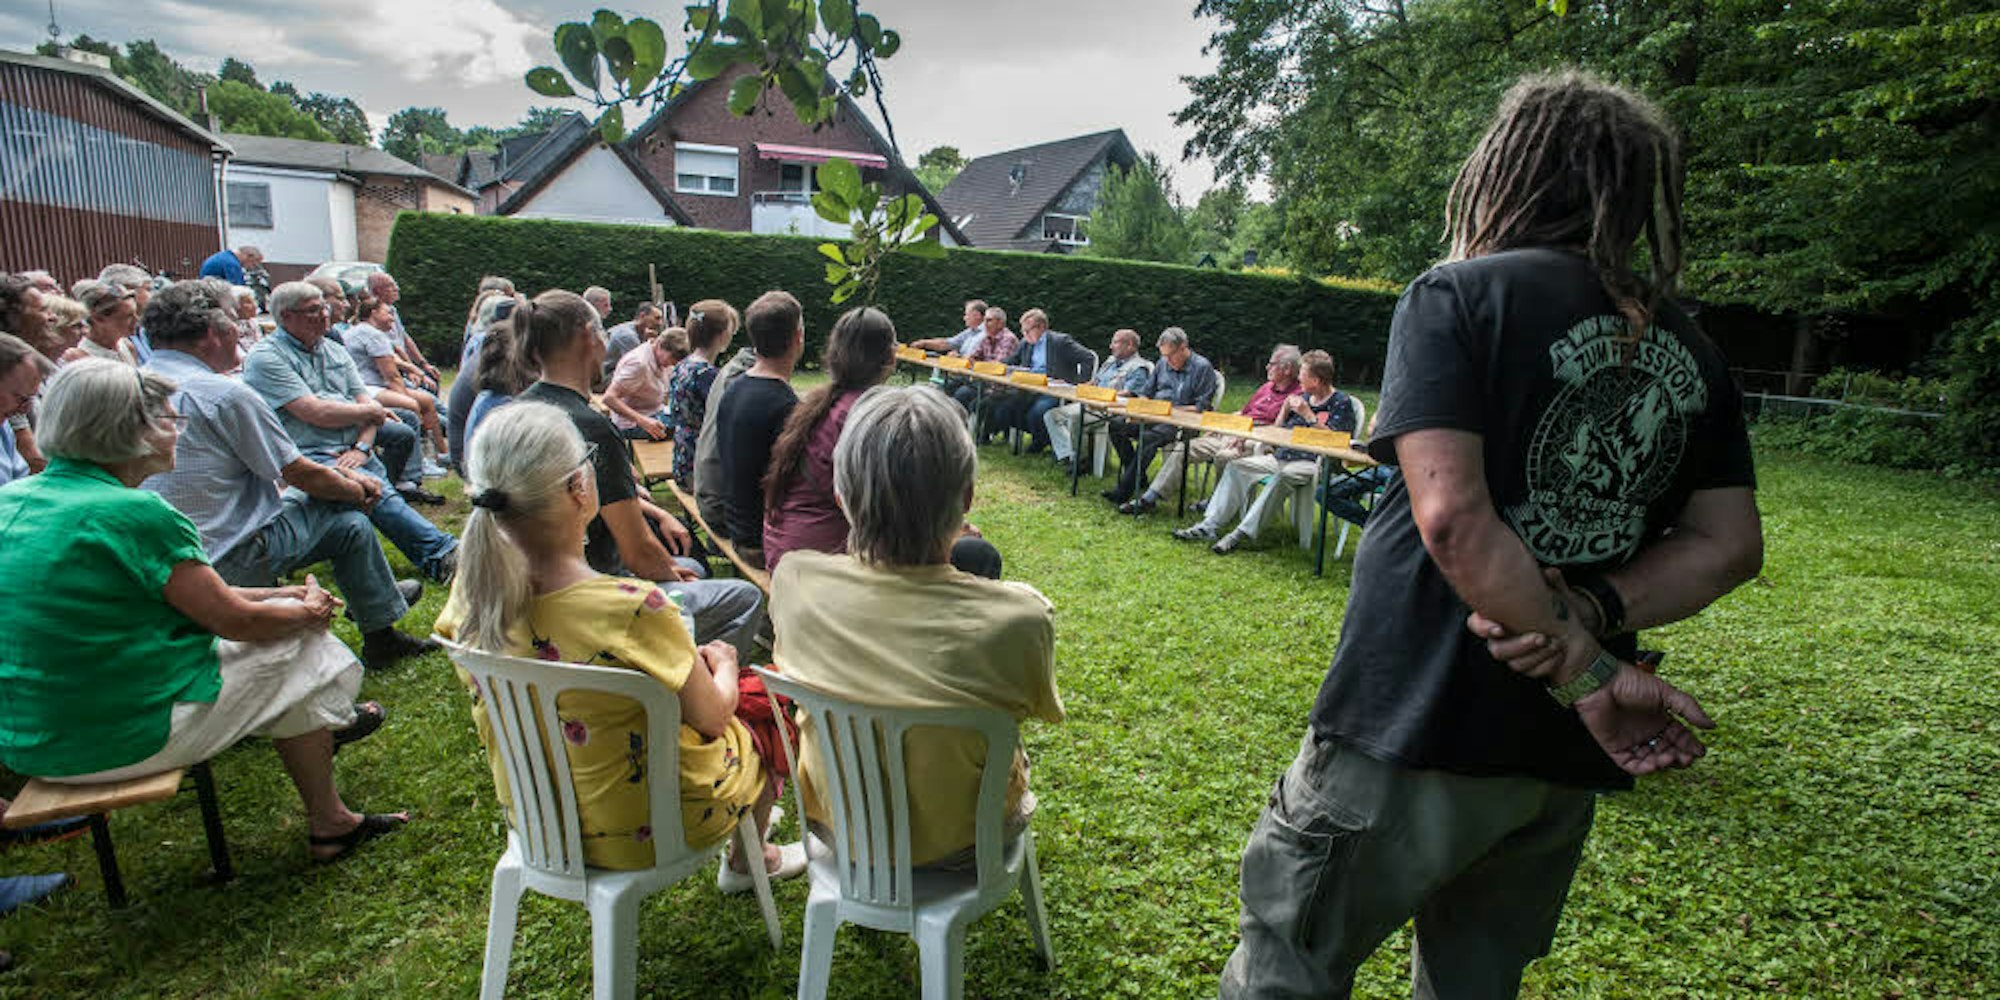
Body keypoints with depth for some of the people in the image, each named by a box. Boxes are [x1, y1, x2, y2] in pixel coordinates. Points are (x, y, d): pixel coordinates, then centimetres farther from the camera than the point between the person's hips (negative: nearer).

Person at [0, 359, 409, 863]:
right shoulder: (135, 514, -23)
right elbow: (237, 621, -13)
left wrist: (281, 595, 12)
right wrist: (309, 611, 7)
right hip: (125, 740, -9)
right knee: (298, 653, 8)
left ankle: (326, 721, 38)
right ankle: (329, 826, 18)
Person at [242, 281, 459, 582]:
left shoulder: (335, 352, 22)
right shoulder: (265, 357, -1)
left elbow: (366, 402, 15)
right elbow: (317, 414, -12)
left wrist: (362, 447, -4)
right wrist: (370, 411, 4)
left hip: (353, 451, 7)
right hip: (310, 455, -7)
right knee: (374, 490, -32)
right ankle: (442, 553, -38)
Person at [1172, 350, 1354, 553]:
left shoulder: (1341, 402, -2)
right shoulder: (1303, 397, 17)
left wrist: (1308, 414, -18)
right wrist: (1286, 410, 1)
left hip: (1313, 463, -8)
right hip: (1282, 457, 8)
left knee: (1281, 477, -38)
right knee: (1236, 466, -8)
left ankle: (1242, 534, -39)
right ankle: (1209, 526, -16)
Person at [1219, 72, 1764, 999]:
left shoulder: (1458, 295, -10)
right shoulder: (1689, 350, 9)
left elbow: (1451, 514, -21)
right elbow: (1729, 545, 7)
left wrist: (1589, 678, -13)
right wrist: (1592, 614, -7)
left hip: (1418, 724, -6)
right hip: (1564, 755, 7)